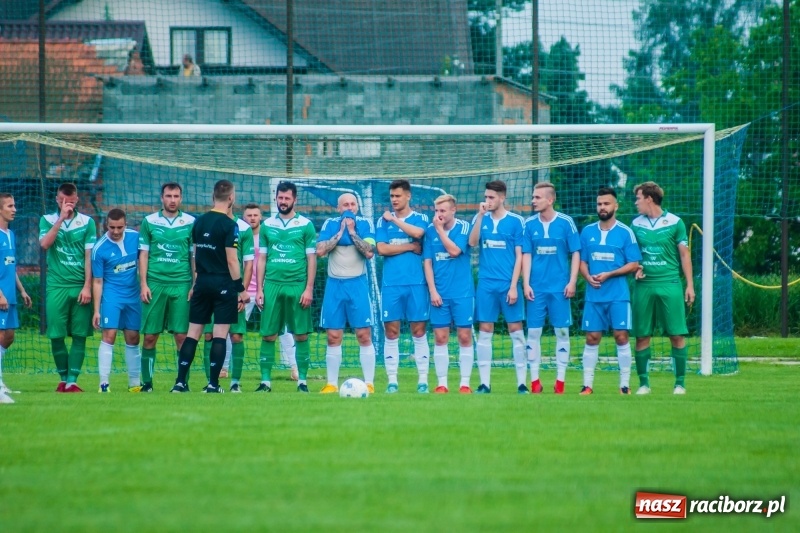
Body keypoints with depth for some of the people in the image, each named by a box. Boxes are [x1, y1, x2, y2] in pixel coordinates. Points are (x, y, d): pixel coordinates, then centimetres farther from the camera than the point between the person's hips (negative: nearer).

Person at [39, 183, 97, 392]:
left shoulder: (87, 222, 5)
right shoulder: (47, 220, 7)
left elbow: (90, 256, 1)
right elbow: (44, 244, -12)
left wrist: (87, 286, -6)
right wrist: (61, 219, -15)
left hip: (80, 287, 0)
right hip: (56, 286, 0)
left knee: (79, 335, -3)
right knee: (56, 335, -1)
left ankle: (72, 381, -1)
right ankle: (63, 378, 13)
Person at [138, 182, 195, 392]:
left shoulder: (190, 223, 6)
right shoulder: (149, 221, 6)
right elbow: (143, 254, 7)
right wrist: (143, 284, -1)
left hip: (181, 285, 0)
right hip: (155, 284, 0)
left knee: (182, 335, -3)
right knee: (150, 336, 0)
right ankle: (147, 381, 7)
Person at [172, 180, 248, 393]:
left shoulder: (199, 222, 8)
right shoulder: (229, 225, -11)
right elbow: (232, 261, -13)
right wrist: (241, 289, -8)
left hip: (202, 282, 6)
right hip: (223, 283, -6)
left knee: (193, 332, 7)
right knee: (220, 334, -1)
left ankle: (180, 381, 3)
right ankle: (213, 384, -2)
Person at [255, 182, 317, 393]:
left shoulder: (305, 225, 2)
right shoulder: (267, 225, 10)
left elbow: (311, 259, 2)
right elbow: (261, 259, 12)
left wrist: (309, 289, -6)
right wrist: (259, 289, 6)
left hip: (297, 286, -2)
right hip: (272, 285, 2)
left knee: (301, 335, 0)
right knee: (268, 335, 0)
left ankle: (302, 381, 7)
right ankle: (265, 381, 4)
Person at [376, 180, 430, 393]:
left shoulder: (420, 219, 7)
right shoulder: (383, 221, 9)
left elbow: (417, 233, -16)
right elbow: (382, 249, -4)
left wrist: (394, 219, -8)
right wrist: (410, 247, -5)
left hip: (416, 282, -1)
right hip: (391, 284, 1)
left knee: (418, 331, 0)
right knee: (391, 332, 0)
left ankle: (423, 380, 3)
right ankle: (392, 381, 4)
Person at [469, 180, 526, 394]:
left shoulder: (516, 221, 0)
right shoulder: (480, 219, 8)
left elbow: (519, 256, -1)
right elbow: (472, 242, -8)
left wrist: (513, 286, -8)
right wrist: (480, 215, -15)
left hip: (508, 284, -2)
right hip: (486, 284, 2)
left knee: (516, 330, -2)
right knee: (484, 332, 2)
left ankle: (522, 382, 1)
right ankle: (484, 382, 6)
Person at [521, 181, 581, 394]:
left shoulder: (566, 223, -3)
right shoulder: (529, 224, 3)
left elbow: (575, 253, 1)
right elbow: (526, 255, 6)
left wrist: (572, 282, -6)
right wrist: (526, 283, -2)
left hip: (559, 287, -2)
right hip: (536, 288, 2)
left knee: (562, 331, 2)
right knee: (533, 332, 1)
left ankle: (560, 380, 8)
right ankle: (534, 380, 7)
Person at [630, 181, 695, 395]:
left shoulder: (674, 222, 1)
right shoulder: (636, 224, 9)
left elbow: (684, 255, 4)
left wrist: (690, 285, 0)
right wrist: (635, 268, -2)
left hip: (670, 284, -3)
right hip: (643, 285, 3)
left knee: (677, 335, -4)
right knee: (642, 336, 1)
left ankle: (680, 383, 3)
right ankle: (643, 383, 9)